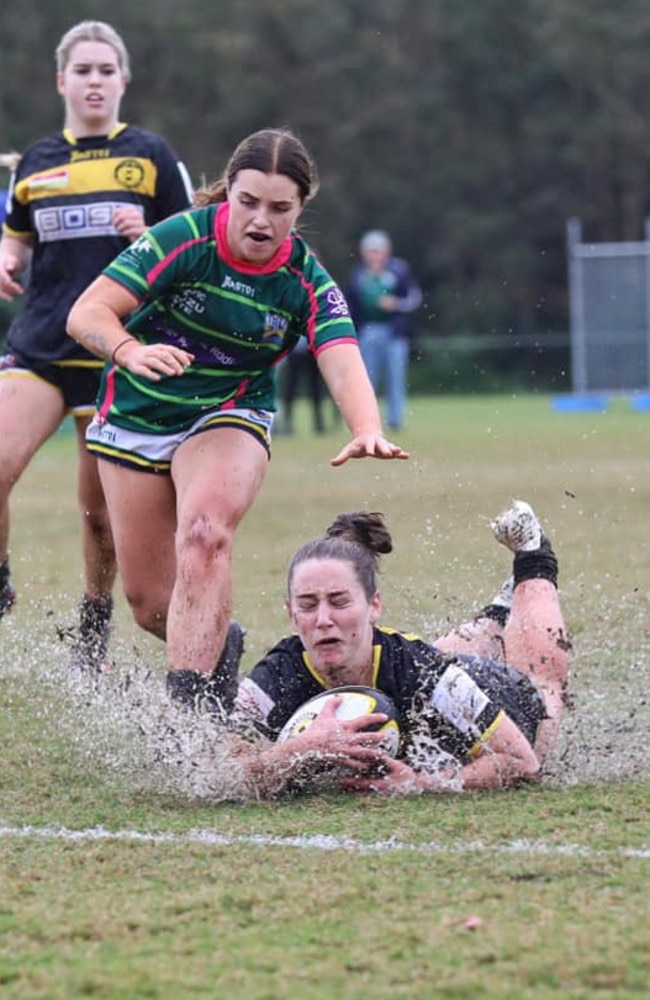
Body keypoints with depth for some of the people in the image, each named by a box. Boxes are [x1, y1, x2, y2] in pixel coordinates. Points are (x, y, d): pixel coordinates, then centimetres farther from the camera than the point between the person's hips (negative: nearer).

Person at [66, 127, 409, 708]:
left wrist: (367, 433, -51)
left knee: (204, 534, -32)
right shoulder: (185, 238, -21)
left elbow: (343, 368, -29)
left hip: (228, 419, -1)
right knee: (151, 604, 3)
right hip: (136, 418, 1)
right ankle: (217, 643, 37)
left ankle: (187, 705, -34)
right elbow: (87, 313, -25)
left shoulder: (307, 282, -15)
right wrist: (131, 352, -47)